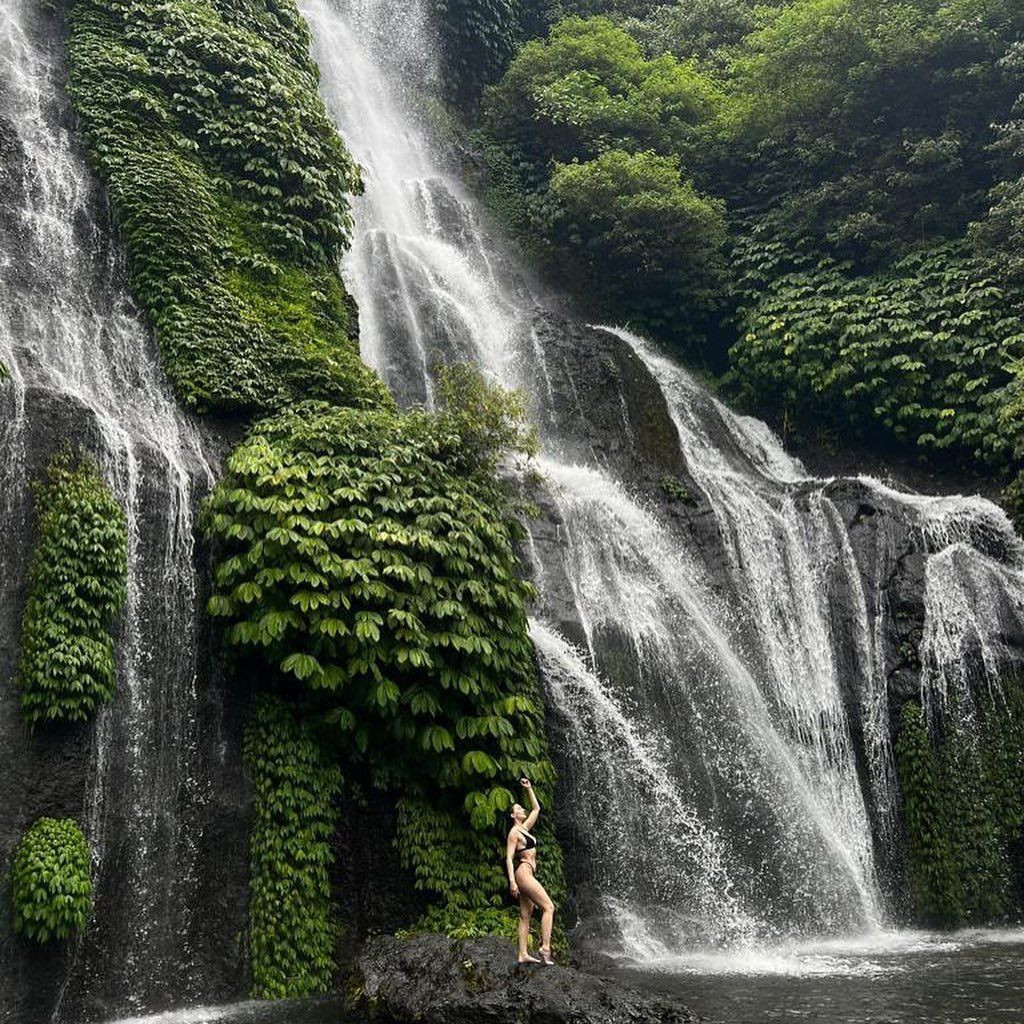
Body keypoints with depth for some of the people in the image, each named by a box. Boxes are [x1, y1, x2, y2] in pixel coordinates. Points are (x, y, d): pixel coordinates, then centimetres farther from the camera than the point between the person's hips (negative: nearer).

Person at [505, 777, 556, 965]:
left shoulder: (525, 828, 17)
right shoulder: (514, 832, -6)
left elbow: (536, 809, 27)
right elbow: (509, 858, -12)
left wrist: (529, 788, 24)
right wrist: (512, 881, -20)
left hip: (528, 875, 9)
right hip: (523, 872, -9)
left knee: (526, 916, 5)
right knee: (548, 907, -15)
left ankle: (523, 954, 4)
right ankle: (545, 947, -21)